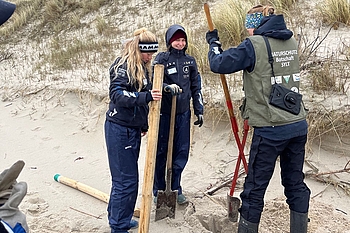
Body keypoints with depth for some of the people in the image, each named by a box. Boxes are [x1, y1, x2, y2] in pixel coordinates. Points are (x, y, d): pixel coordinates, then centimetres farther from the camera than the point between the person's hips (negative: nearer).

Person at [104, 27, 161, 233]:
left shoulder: (143, 67, 13)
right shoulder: (123, 65, -14)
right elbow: (117, 95, -24)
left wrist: (144, 124, 22)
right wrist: (146, 96, -35)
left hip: (133, 128, 9)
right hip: (120, 129, -9)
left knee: (124, 177, 17)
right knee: (127, 180, -5)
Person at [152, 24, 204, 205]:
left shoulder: (190, 61, 10)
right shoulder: (161, 59, -2)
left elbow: (196, 87, 14)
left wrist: (199, 111, 13)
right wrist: (167, 87, -32)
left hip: (183, 113, 4)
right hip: (164, 112, -4)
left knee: (181, 153, 8)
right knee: (160, 152, 4)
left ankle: (175, 189, 24)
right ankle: (158, 191, 19)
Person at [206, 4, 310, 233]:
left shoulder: (255, 45, -11)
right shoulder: (292, 42, 10)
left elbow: (218, 64, -8)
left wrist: (214, 42, 10)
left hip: (271, 130, -7)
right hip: (298, 125, 7)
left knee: (255, 188, 6)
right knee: (296, 183, 17)